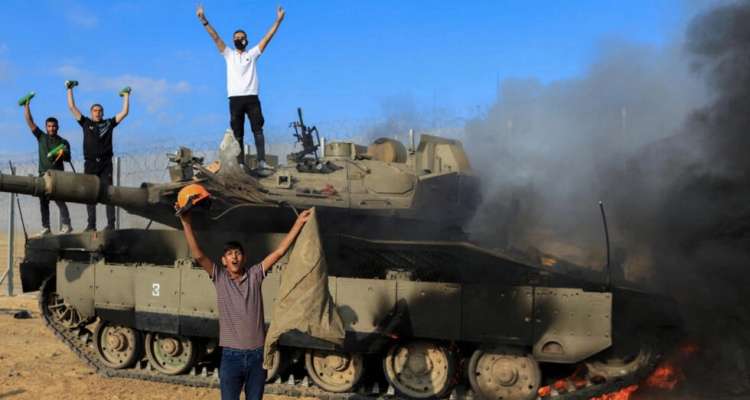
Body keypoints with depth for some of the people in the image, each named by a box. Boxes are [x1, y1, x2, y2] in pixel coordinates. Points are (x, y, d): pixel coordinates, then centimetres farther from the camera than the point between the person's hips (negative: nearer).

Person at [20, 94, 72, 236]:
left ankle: (66, 226, -15)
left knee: (60, 200, -13)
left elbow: (68, 158, 6)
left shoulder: (63, 142, 7)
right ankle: (45, 228, 9)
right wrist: (26, 106, 4)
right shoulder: (41, 137, 12)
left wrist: (63, 154, -16)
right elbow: (30, 122, 9)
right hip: (43, 174, 4)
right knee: (43, 202, 4)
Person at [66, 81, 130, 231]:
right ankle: (91, 224, 1)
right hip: (90, 164, 1)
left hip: (106, 164, -1)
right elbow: (72, 107, 13)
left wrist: (126, 95, 16)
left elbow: (124, 112, 12)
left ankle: (111, 223, -6)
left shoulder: (109, 123, 13)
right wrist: (70, 89, 14)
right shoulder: (85, 122, 13)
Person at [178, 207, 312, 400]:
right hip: (231, 356, -1)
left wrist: (299, 222, -5)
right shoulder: (219, 278, 0)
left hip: (257, 355, 1)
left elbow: (279, 251, -1)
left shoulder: (255, 275, 2)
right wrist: (187, 223, -20)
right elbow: (198, 256, -11)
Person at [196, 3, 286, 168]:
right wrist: (204, 21, -4)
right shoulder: (229, 55, 15)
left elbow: (267, 37, 7)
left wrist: (278, 20, -1)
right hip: (235, 99, 1)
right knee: (238, 133, 1)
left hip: (252, 98, -1)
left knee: (258, 129, -8)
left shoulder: (252, 54, 13)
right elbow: (216, 37, 6)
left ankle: (261, 161, -12)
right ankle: (240, 164, 2)